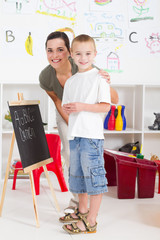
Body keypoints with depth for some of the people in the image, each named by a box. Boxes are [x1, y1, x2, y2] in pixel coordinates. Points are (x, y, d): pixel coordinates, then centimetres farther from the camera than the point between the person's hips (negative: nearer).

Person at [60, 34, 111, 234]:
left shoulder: (99, 78, -4)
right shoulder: (70, 82, 15)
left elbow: (105, 106, -10)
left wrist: (82, 106, -20)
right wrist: (67, 108, -4)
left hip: (92, 135, -7)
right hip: (74, 134, 7)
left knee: (94, 176, -5)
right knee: (77, 173, 16)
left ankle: (91, 221, 3)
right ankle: (82, 210, 33)